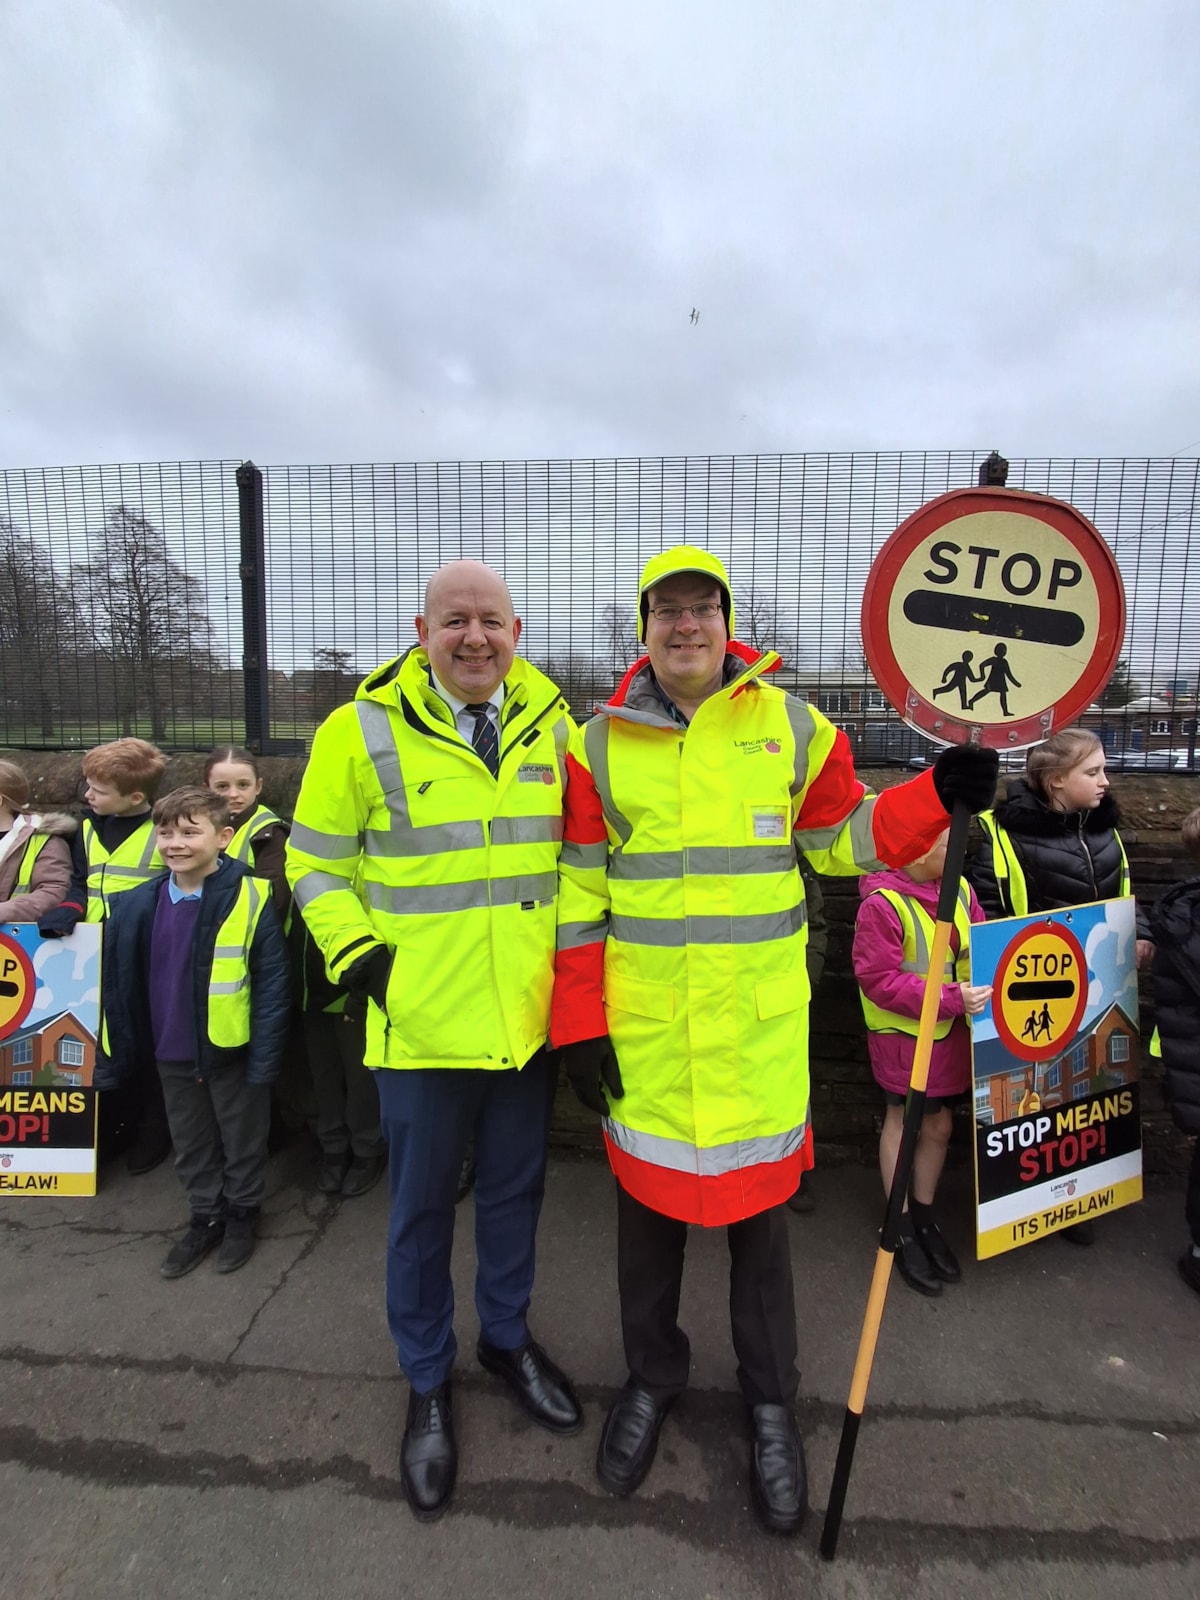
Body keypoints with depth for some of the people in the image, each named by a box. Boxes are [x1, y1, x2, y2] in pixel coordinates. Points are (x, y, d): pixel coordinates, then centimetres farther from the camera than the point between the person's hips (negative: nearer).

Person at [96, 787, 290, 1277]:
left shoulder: (250, 898, -18)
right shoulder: (137, 906, -5)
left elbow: (271, 983, -15)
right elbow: (118, 984, 4)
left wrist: (264, 1056, -15)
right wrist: (114, 1053, 5)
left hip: (233, 1052, -4)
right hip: (172, 1054, 4)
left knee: (242, 1141, 17)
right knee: (190, 1145, 22)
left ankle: (241, 1214, 40)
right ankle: (205, 1218, 44)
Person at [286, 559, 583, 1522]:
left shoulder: (552, 726, 0)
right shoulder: (363, 731, -10)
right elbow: (315, 863, -1)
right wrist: (357, 957, -10)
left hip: (529, 1015, 3)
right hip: (422, 1022, -3)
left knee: (515, 1189, 22)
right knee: (423, 1207, 15)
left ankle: (507, 1337, 48)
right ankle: (428, 1383, 41)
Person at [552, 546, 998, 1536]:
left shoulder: (794, 728, 0)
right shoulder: (601, 743, -1)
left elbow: (842, 837, 10)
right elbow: (579, 893, 1)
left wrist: (938, 795, -6)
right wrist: (579, 1024, -1)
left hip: (759, 1021, 0)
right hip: (643, 1025, 1)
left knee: (759, 1204, 15)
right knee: (648, 1201, 17)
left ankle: (771, 1401, 41)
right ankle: (653, 1378, 45)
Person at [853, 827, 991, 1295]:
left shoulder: (959, 889, -3)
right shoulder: (882, 903, -23)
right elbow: (880, 980, -22)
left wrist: (986, 987, -11)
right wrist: (951, 998, -27)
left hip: (952, 1031, 6)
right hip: (901, 1033, -6)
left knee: (938, 1125, 17)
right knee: (902, 1122, 12)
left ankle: (924, 1216, 39)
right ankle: (902, 1229, 32)